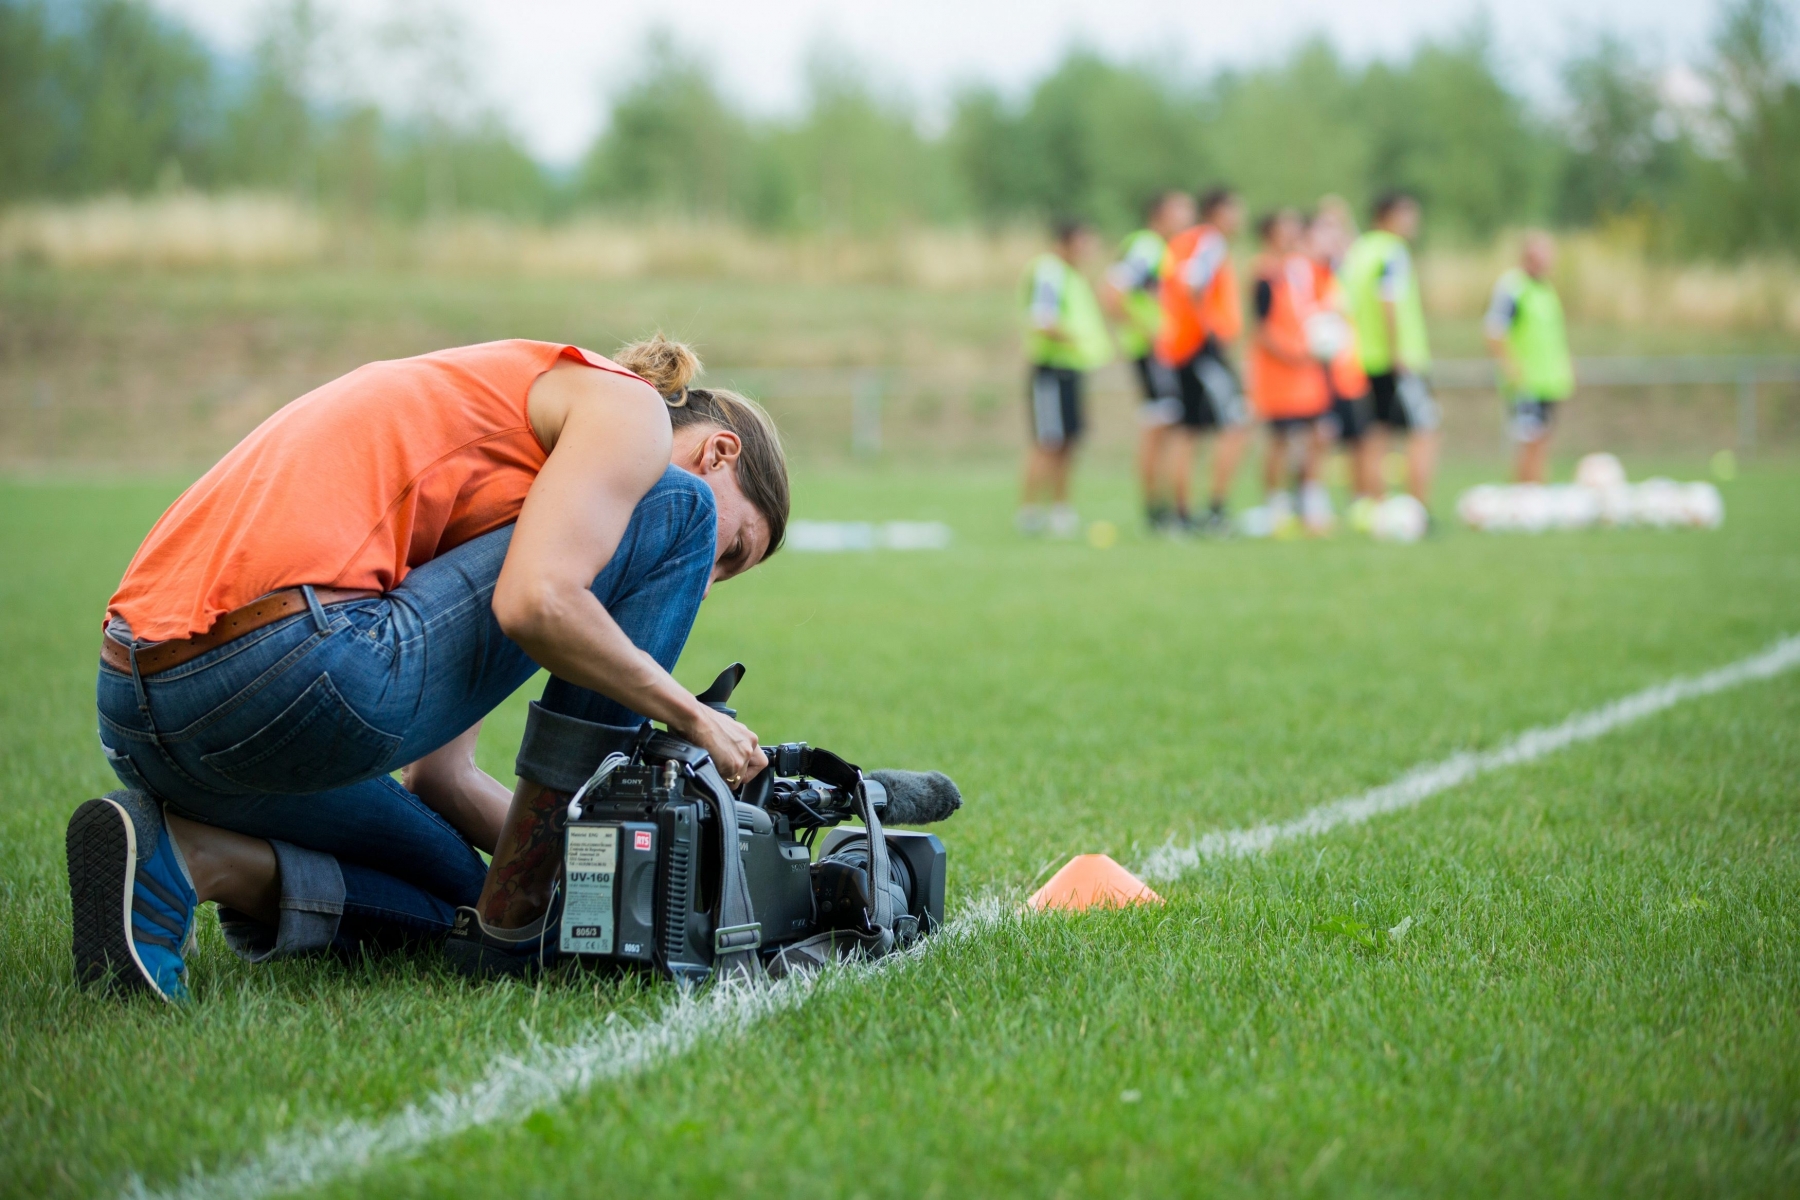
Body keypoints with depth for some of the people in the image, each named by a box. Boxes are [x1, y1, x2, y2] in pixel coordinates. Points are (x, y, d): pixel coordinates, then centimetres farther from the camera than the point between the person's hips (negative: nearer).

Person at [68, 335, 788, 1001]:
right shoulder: (630, 405, 8)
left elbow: (439, 773, 28)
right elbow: (537, 604, -14)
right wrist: (692, 717, 1)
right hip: (301, 666, -10)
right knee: (672, 514, 6)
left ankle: (193, 853, 7)